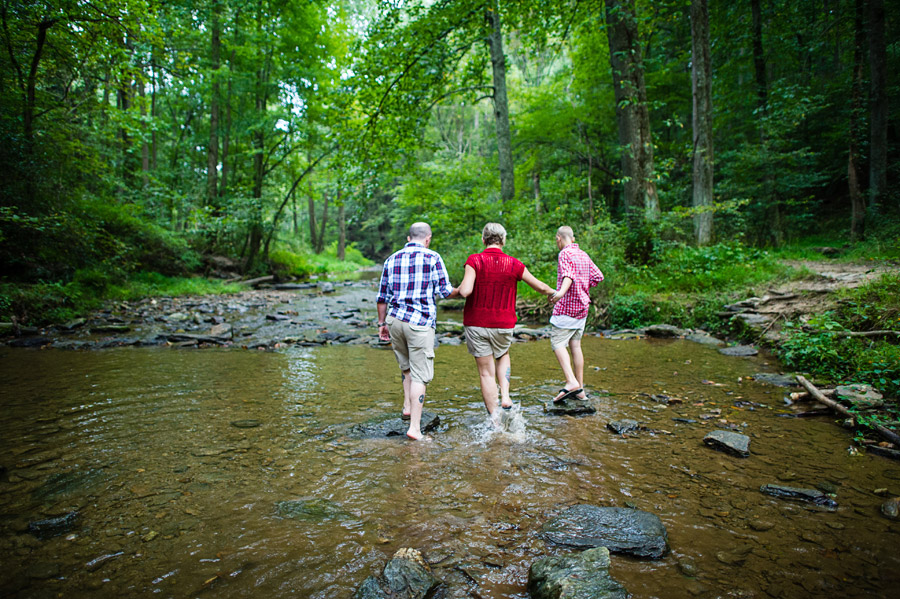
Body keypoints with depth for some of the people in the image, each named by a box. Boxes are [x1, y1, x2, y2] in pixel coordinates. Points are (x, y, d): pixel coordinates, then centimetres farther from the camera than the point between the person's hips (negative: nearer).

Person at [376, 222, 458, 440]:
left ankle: (408, 406, 24)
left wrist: (381, 323, 20)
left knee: (406, 367, 25)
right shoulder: (432, 257, -2)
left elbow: (382, 296, 12)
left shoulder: (392, 259, 11)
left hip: (394, 319, 5)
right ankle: (414, 427, 0)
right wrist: (460, 291, 18)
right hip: (420, 323, -5)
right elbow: (445, 291, -3)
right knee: (420, 374, 0)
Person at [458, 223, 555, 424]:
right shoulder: (514, 264, -3)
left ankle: (495, 420, 9)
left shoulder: (475, 261, -11)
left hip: (476, 324, -2)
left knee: (486, 372, 7)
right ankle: (505, 396, 10)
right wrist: (554, 293, 28)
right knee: (503, 356, 30)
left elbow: (465, 291, -23)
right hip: (504, 325, 2)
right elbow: (540, 286, 8)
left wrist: (457, 289, 0)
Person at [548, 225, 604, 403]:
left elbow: (568, 275, -28)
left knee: (558, 343, -8)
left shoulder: (565, 254, -10)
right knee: (575, 345, 10)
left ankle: (571, 382, -22)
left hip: (567, 307, -8)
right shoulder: (583, 255, 15)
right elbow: (598, 276, 17)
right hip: (582, 305, 8)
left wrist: (561, 292, -44)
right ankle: (580, 389, 13)